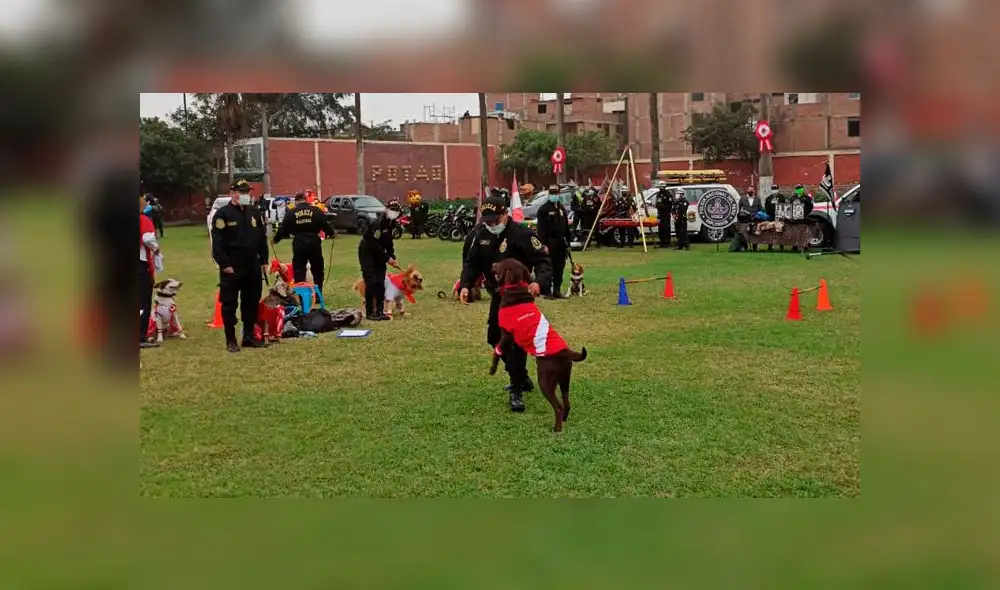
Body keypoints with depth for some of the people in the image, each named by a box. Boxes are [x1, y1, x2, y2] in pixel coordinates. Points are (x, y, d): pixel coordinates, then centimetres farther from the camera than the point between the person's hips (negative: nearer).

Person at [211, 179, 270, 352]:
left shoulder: (255, 212, 11)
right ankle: (230, 340, 7)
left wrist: (264, 261, 10)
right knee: (229, 304, 0)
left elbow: (262, 238, 15)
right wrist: (224, 264, -16)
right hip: (232, 267, -6)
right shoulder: (223, 214, -7)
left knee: (252, 302, 11)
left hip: (253, 266, 6)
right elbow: (217, 242, -12)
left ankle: (249, 336, 22)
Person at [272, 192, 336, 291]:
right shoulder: (316, 211, 1)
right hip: (314, 243, 1)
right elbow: (326, 224, -1)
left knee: (299, 271, 5)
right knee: (317, 270, 14)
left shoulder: (291, 213, 2)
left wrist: (276, 239, 20)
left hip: (299, 244, 0)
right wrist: (332, 233, 19)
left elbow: (283, 228, 5)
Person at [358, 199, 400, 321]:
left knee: (381, 282, 5)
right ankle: (370, 312, -5)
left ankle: (380, 311, 12)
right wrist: (387, 258, -20)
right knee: (371, 282, -11)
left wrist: (392, 256, 3)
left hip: (378, 253, 8)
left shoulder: (391, 222, 1)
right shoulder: (378, 223, -26)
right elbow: (375, 244, -26)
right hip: (367, 252, -8)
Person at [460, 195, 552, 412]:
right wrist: (466, 285, -11)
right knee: (495, 338, 17)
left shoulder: (521, 234, -19)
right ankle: (521, 378, 37)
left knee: (515, 341, -13)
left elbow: (542, 260, -20)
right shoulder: (481, 235, 1)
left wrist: (539, 282, -38)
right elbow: (472, 262, 5)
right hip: (497, 296, 8)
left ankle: (517, 391, -6)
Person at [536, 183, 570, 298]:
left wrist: (567, 239, 14)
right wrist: (543, 244, -19)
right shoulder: (543, 209, -6)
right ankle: (547, 292, -5)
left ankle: (557, 290, 17)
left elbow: (566, 225, 21)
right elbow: (541, 228, -12)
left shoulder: (561, 208, 16)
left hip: (561, 242, 7)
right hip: (549, 242, -7)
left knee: (560, 267, 9)